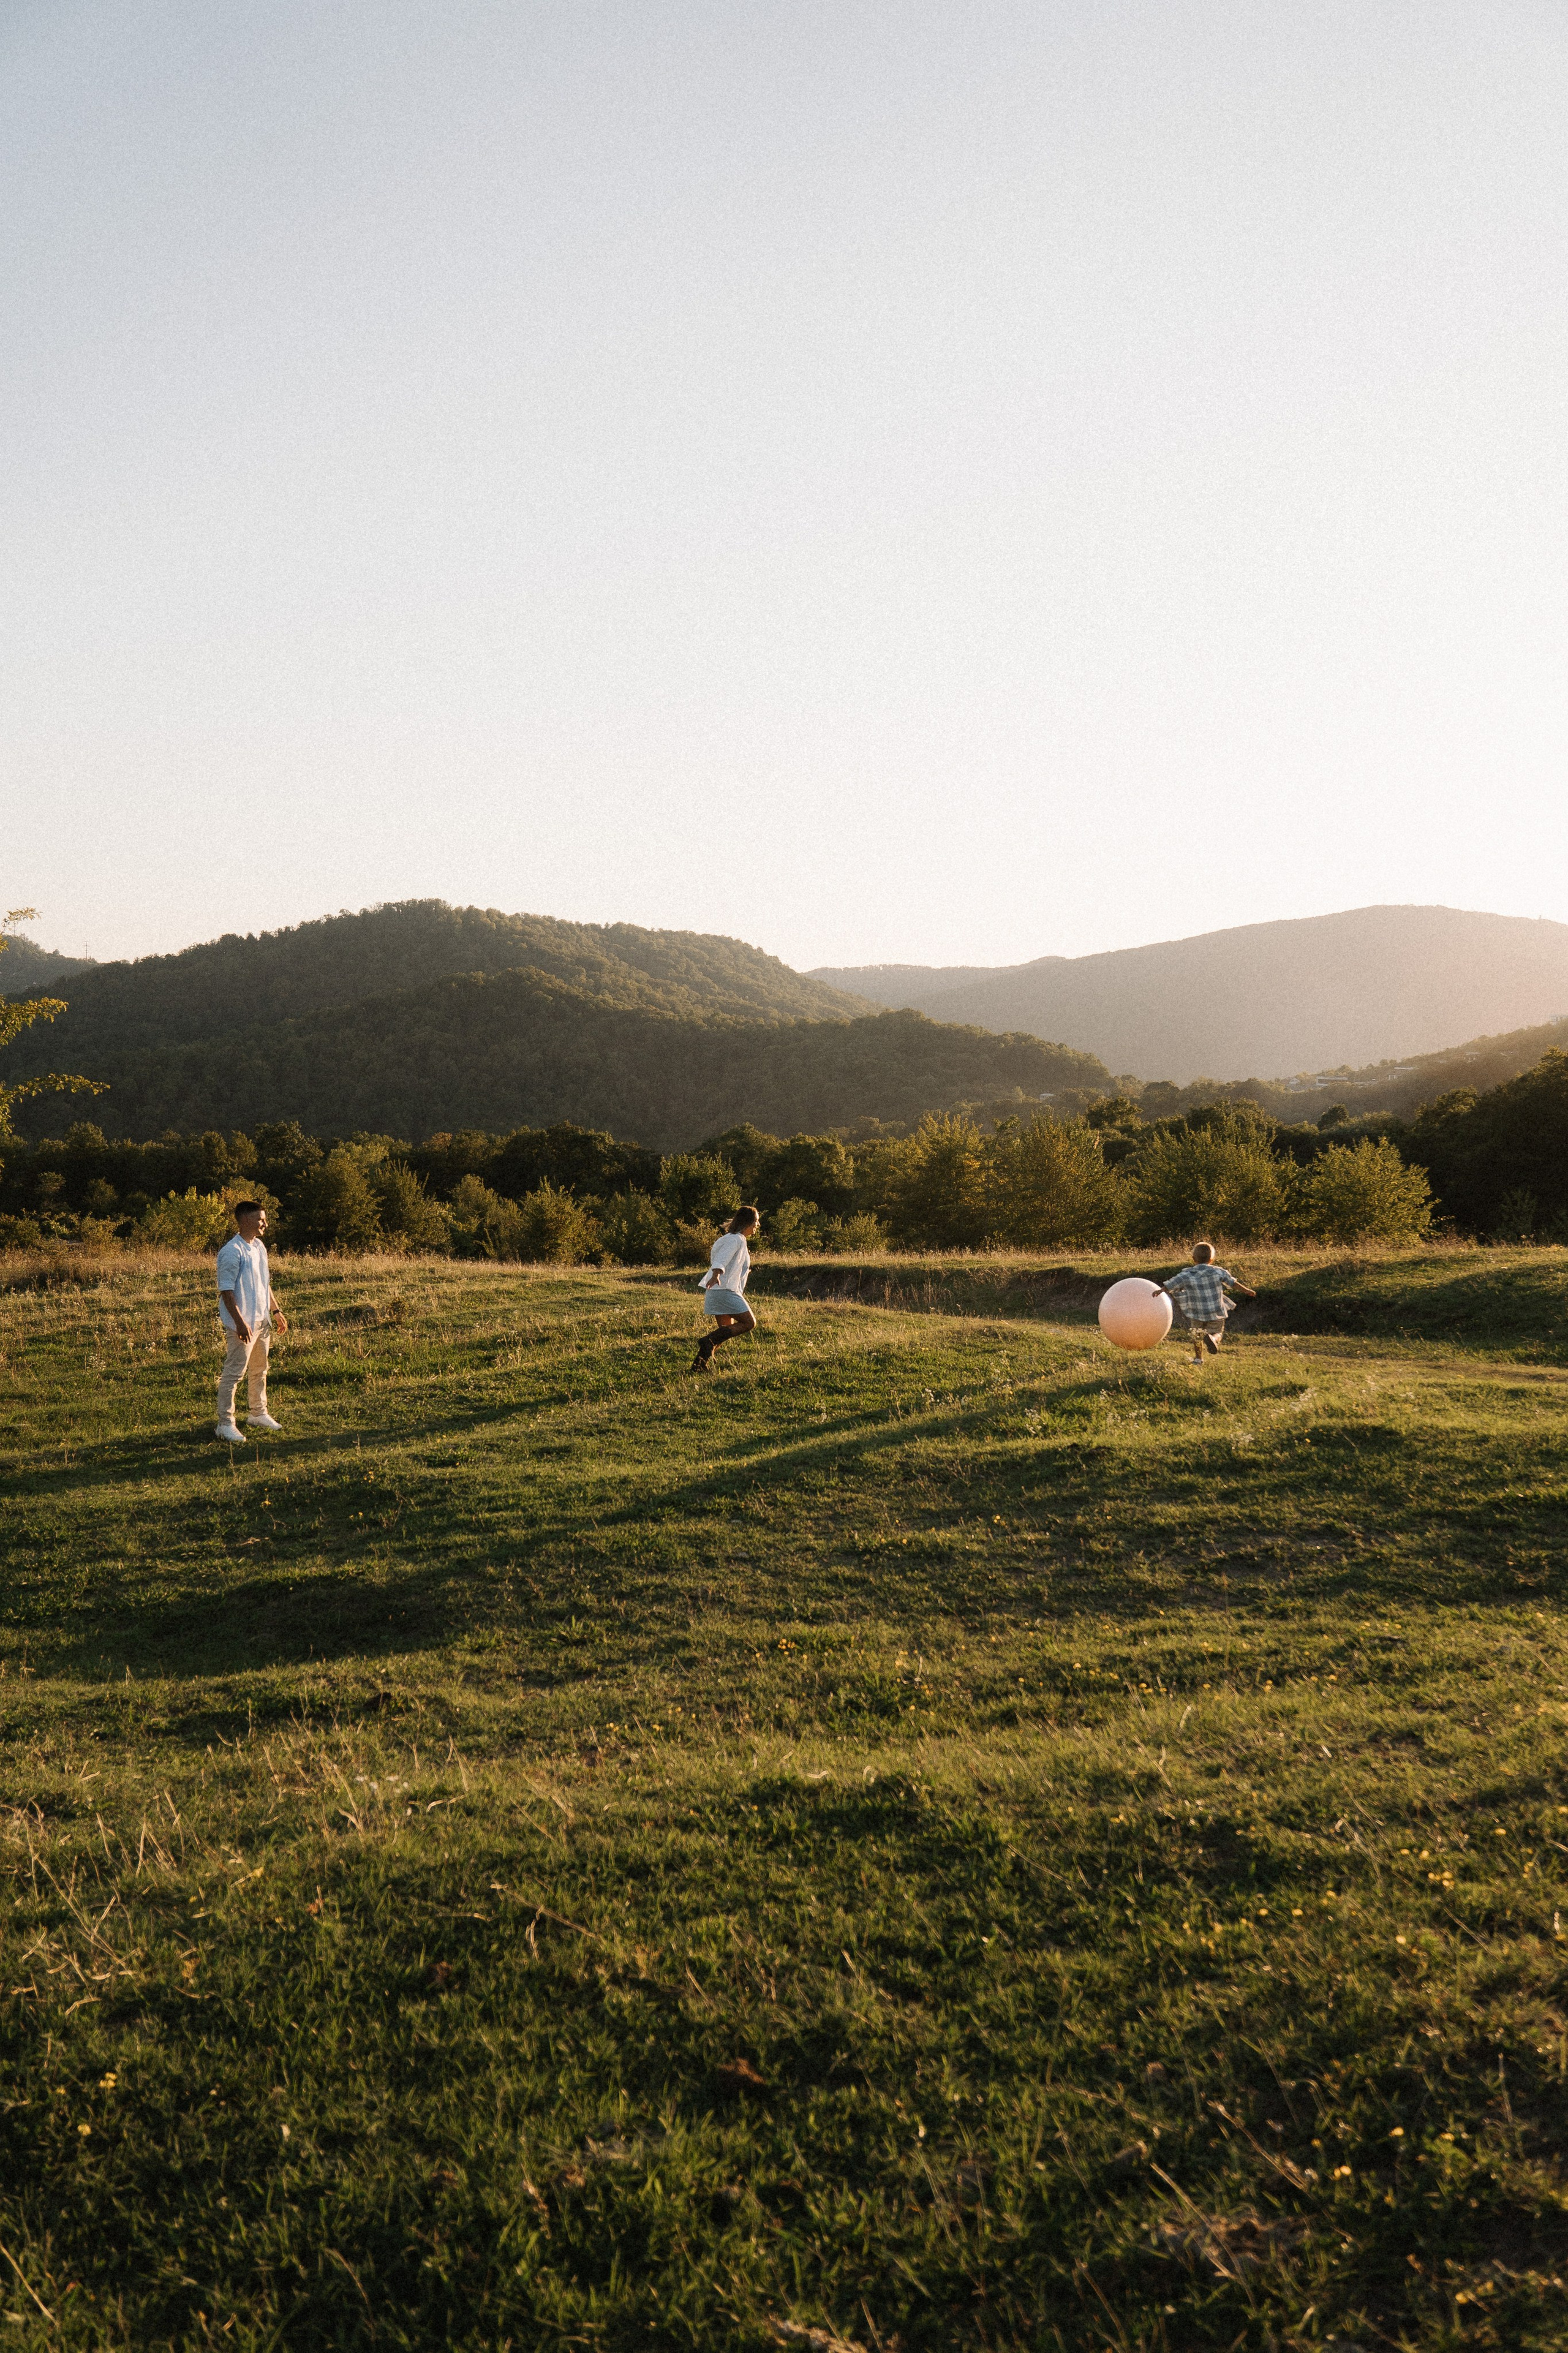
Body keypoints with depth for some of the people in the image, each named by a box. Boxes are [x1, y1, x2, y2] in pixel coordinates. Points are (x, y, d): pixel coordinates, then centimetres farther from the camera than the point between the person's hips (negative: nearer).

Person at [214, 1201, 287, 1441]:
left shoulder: (259, 1247, 10)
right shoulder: (232, 1251, -17)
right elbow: (226, 1290, -20)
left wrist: (276, 1311, 21)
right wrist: (240, 1322, -25)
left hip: (262, 1320, 9)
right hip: (243, 1324, -9)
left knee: (259, 1370, 19)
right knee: (233, 1372, -5)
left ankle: (259, 1414, 31)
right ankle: (225, 1423, 1)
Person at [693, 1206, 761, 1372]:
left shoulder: (739, 1240, 21)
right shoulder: (736, 1240, -10)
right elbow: (721, 1259, -26)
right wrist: (716, 1275, -44)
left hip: (724, 1290, 10)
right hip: (724, 1290, -10)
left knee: (726, 1330, 11)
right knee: (749, 1323, -10)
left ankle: (700, 1365, 6)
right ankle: (708, 1341, -17)